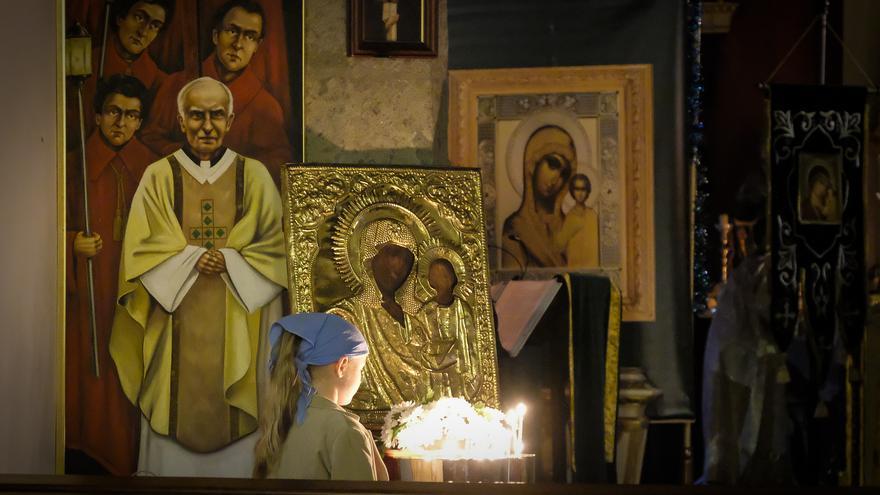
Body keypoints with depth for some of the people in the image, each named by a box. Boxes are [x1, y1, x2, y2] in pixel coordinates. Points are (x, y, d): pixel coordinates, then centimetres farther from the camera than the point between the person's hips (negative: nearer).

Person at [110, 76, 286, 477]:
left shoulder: (254, 176, 5)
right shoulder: (159, 177, 3)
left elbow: (275, 248, 3)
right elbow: (141, 250, -1)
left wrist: (229, 261, -13)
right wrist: (192, 258, -15)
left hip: (237, 328, 0)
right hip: (177, 326, 0)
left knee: (235, 423, 0)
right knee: (179, 411, 0)